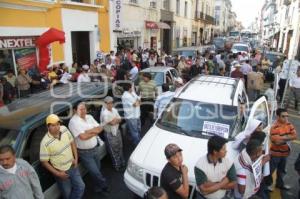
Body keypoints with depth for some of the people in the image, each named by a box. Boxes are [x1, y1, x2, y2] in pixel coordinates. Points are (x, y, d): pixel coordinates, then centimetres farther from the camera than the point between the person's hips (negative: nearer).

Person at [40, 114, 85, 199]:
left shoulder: (64, 129, -13)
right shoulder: (45, 142, -27)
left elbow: (72, 143, 3)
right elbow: (44, 162, -16)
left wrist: (76, 158, -3)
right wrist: (57, 173, -16)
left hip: (72, 166, 4)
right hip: (61, 172, -4)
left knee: (80, 187, 16)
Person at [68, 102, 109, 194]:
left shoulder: (89, 117, 2)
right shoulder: (73, 121, -20)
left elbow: (100, 128, -1)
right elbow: (83, 136, -29)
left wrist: (90, 131, -18)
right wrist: (95, 132, -14)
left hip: (95, 148, 6)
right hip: (85, 153, -6)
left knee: (97, 170, 19)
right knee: (95, 172, 2)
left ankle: (98, 187, 41)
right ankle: (104, 185, 27)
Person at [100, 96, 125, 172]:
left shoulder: (114, 110, 1)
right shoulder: (104, 113, -24)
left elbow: (120, 120, 2)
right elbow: (112, 123, -29)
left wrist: (114, 120, -18)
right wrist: (116, 119, -9)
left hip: (117, 131, 7)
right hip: (110, 134, -7)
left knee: (120, 148, 20)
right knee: (114, 151, 6)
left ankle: (122, 163, 37)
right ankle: (117, 166, 21)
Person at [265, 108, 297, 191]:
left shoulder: (289, 124, -3)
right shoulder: (275, 127, -26)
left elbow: (295, 136, -9)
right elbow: (277, 141, -31)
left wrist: (283, 138, -21)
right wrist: (288, 138, -16)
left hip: (285, 152, 7)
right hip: (275, 153, -7)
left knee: (281, 170, 24)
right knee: (270, 170, 11)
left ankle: (280, 184, 44)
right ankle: (268, 184, 31)